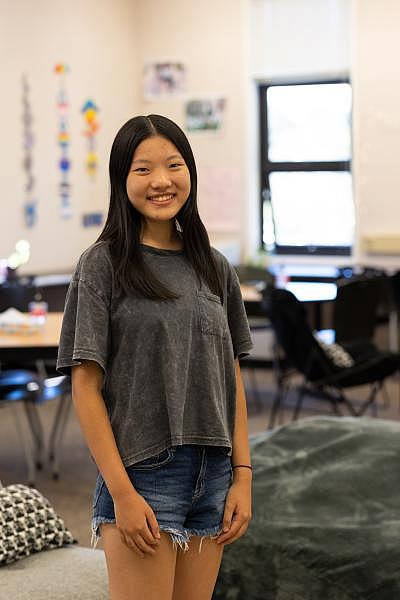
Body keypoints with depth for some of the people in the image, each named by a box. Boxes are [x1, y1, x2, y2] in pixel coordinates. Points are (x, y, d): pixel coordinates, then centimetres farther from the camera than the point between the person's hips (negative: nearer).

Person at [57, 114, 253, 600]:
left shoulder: (214, 267, 9)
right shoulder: (102, 264, -4)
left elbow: (232, 379, 11)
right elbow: (85, 387, -8)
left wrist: (243, 476, 4)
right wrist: (122, 493, -13)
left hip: (212, 476, 5)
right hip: (142, 474, -4)